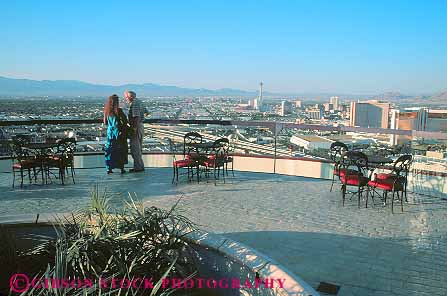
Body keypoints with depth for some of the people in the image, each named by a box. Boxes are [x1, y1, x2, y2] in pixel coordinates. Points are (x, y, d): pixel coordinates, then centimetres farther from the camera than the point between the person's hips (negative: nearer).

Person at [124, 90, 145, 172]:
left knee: (135, 148, -4)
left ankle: (138, 167, 0)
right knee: (138, 148, 15)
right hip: (140, 126, 10)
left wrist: (134, 128, -23)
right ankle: (139, 166, 21)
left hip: (136, 127, -10)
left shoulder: (134, 103, -16)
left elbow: (136, 117, -23)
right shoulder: (138, 102, 16)